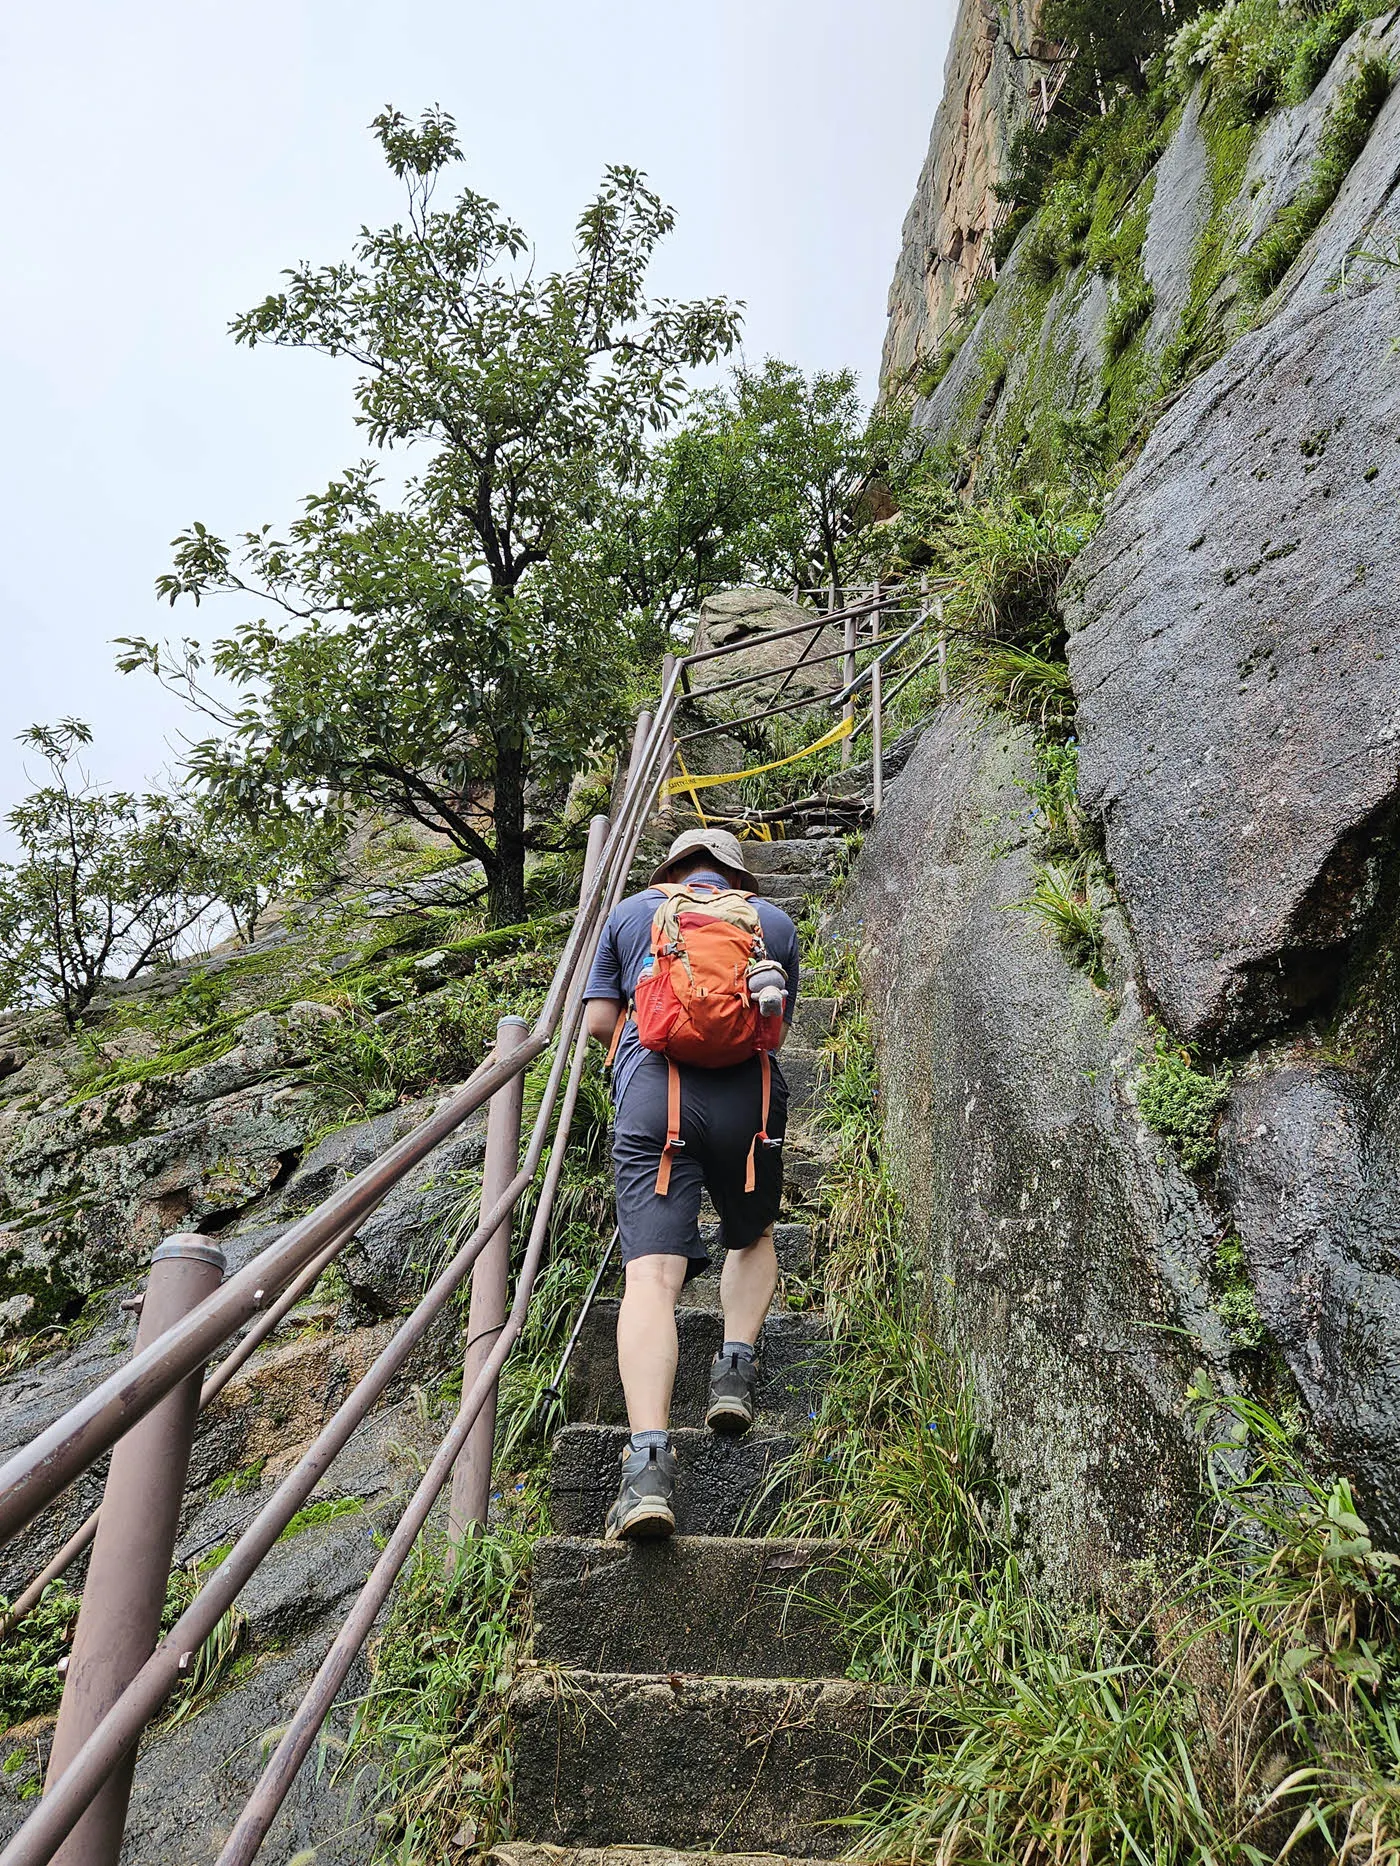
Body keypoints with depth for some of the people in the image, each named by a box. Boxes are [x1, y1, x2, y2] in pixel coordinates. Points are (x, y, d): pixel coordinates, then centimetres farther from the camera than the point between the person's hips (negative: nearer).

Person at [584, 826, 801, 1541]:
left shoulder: (630, 911, 20)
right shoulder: (774, 920, 22)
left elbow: (599, 1021, 16)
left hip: (652, 1097, -1)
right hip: (747, 1098, 2)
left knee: (652, 1275, -10)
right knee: (752, 1240, 27)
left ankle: (649, 1457, -25)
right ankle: (736, 1363, 8)